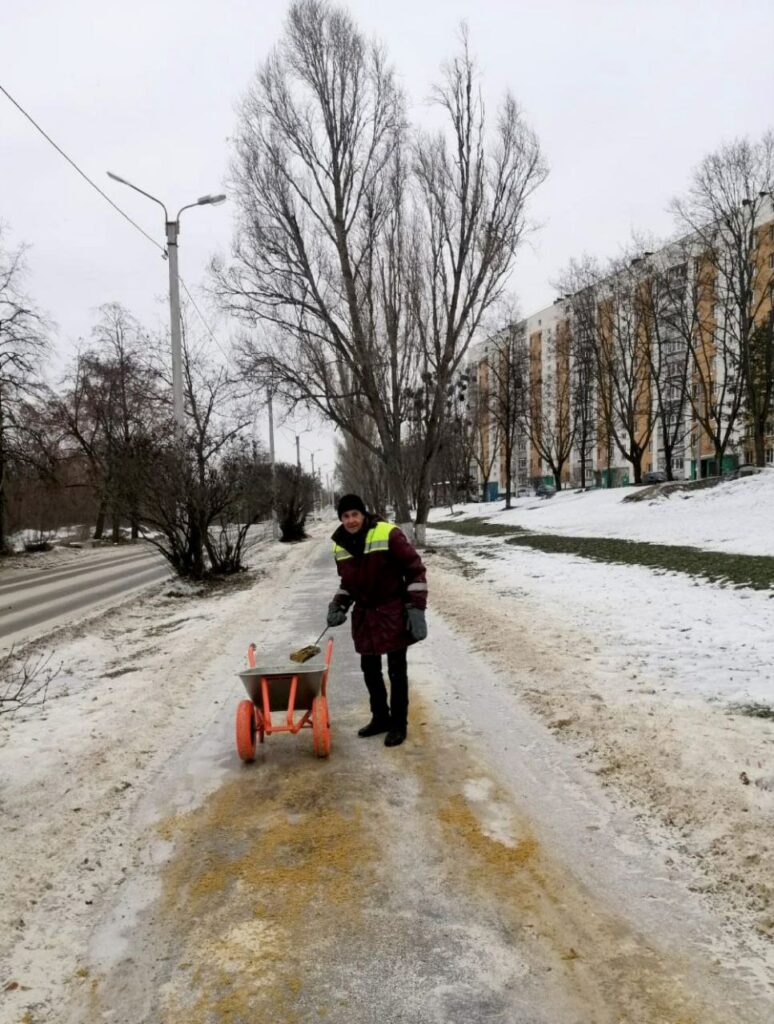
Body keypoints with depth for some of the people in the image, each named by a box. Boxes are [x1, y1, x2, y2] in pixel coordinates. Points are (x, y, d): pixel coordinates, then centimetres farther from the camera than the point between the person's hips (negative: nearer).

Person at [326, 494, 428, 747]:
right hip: (364, 616, 6)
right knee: (370, 670, 15)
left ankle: (398, 724, 19)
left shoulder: (388, 534, -17)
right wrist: (338, 606, -1)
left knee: (396, 672, 4)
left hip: (393, 613, -6)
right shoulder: (341, 546, 2)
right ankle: (380, 717, 33)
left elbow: (415, 569, -14)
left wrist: (416, 608, -18)